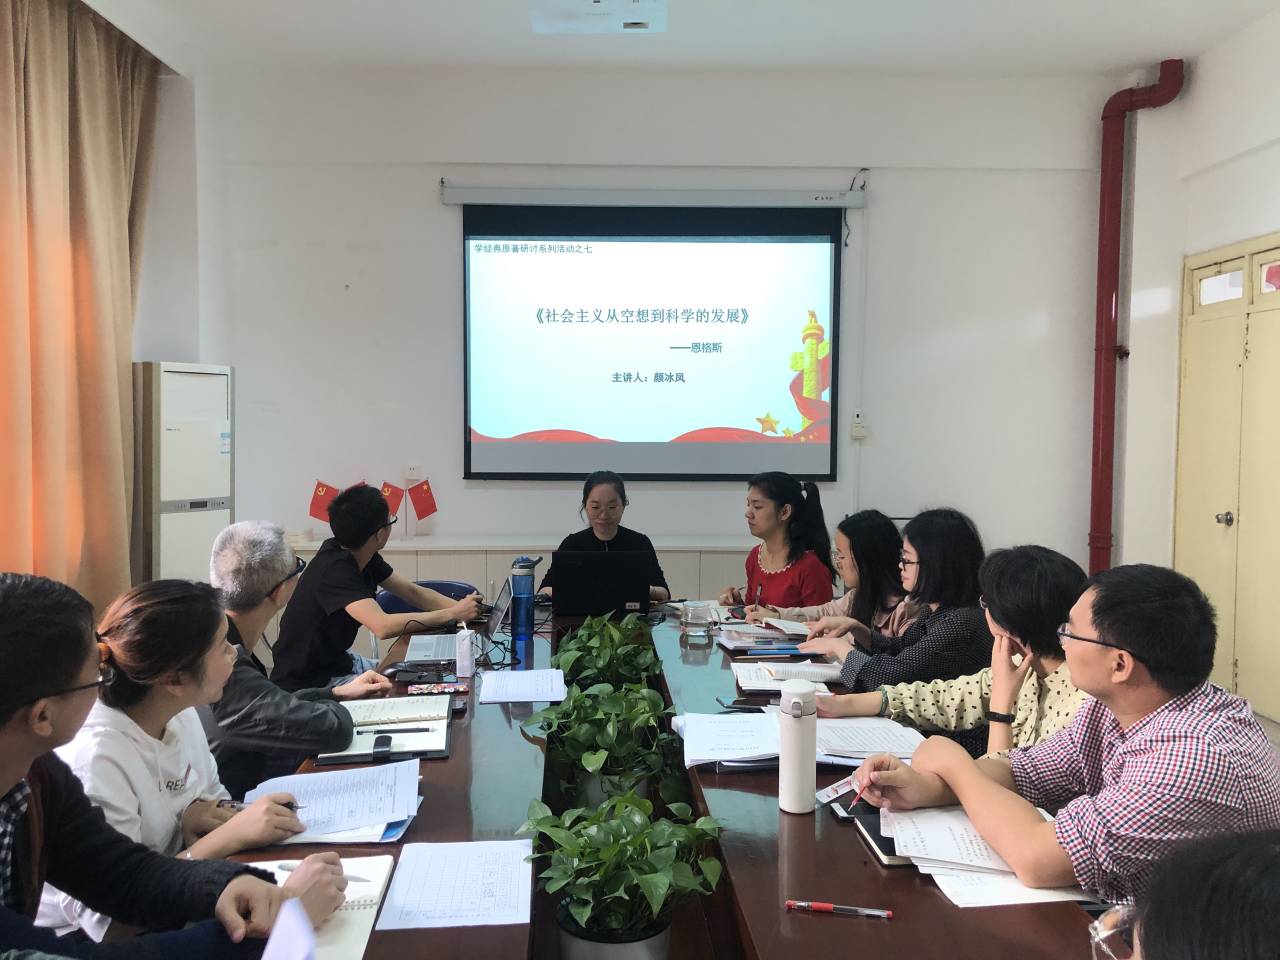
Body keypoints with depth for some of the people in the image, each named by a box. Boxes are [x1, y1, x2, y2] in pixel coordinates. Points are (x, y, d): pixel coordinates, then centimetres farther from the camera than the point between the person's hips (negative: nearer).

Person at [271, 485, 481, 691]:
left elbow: (413, 593, 6)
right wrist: (453, 614, -29)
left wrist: (461, 607, -10)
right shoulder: (335, 569, -27)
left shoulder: (363, 558, -1)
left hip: (339, 659, 9)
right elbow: (383, 626, -38)